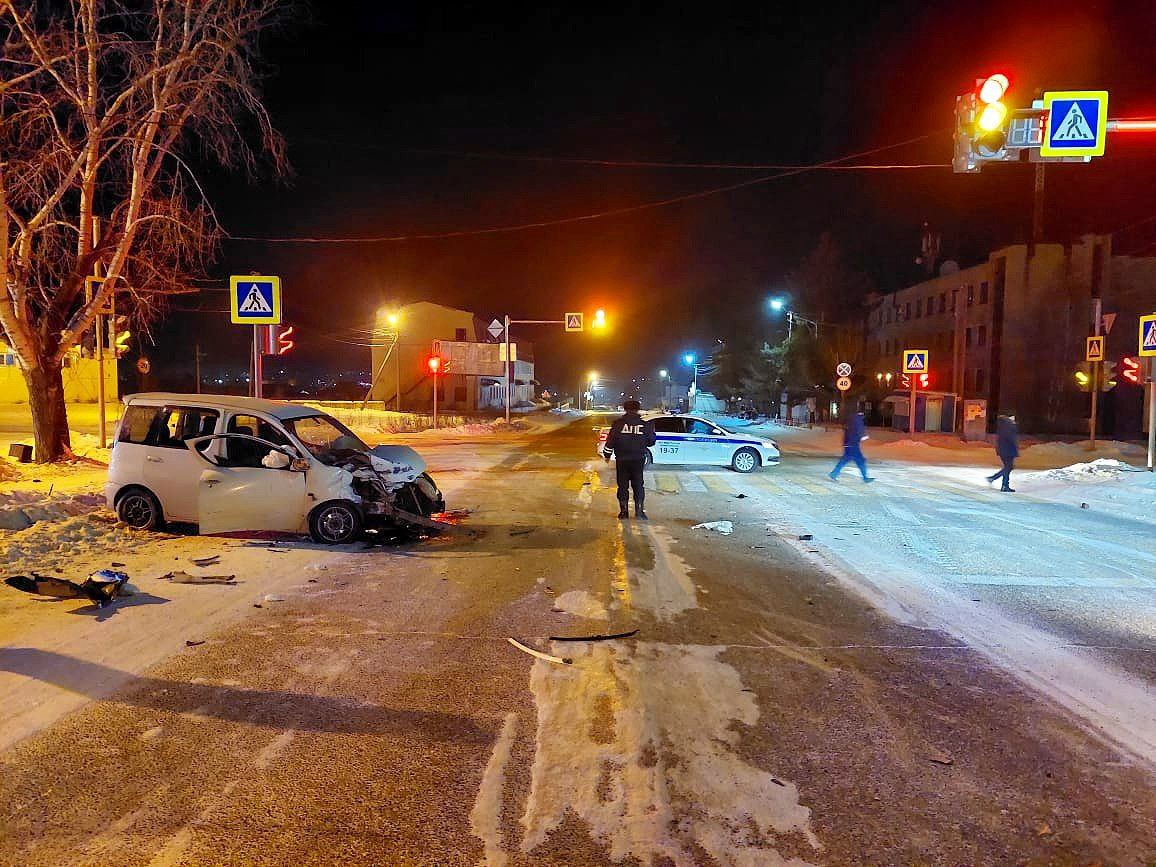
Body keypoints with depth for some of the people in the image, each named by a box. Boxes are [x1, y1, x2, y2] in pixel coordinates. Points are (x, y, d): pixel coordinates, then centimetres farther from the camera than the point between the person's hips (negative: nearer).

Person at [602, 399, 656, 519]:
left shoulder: (618, 422, -4)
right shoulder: (644, 423, -3)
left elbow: (611, 439, -4)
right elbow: (651, 441, 3)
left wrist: (607, 454, 7)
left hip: (622, 459, 0)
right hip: (638, 459, 1)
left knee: (623, 485, 8)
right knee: (638, 485, 9)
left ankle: (624, 511, 10)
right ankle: (639, 511, 7)